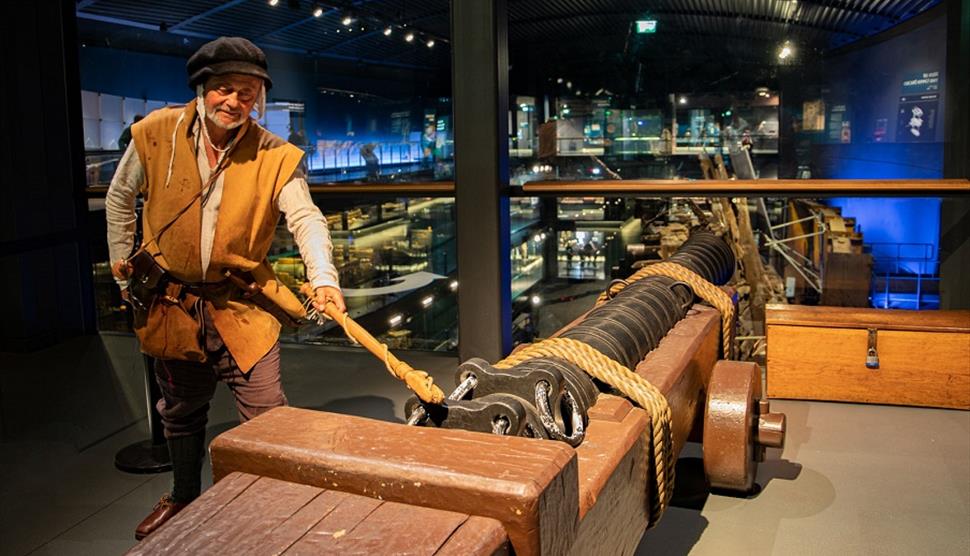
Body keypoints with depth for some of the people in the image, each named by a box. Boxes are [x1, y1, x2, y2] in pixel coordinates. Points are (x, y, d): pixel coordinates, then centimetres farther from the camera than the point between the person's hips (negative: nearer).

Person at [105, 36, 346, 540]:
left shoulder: (275, 156, -11)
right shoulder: (156, 134, -6)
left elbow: (305, 218, -21)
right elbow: (120, 199, 8)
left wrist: (323, 279, -39)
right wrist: (123, 266, 9)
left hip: (241, 302, -2)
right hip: (170, 300, 2)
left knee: (267, 414, -4)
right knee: (181, 411, 20)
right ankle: (184, 496, 43)